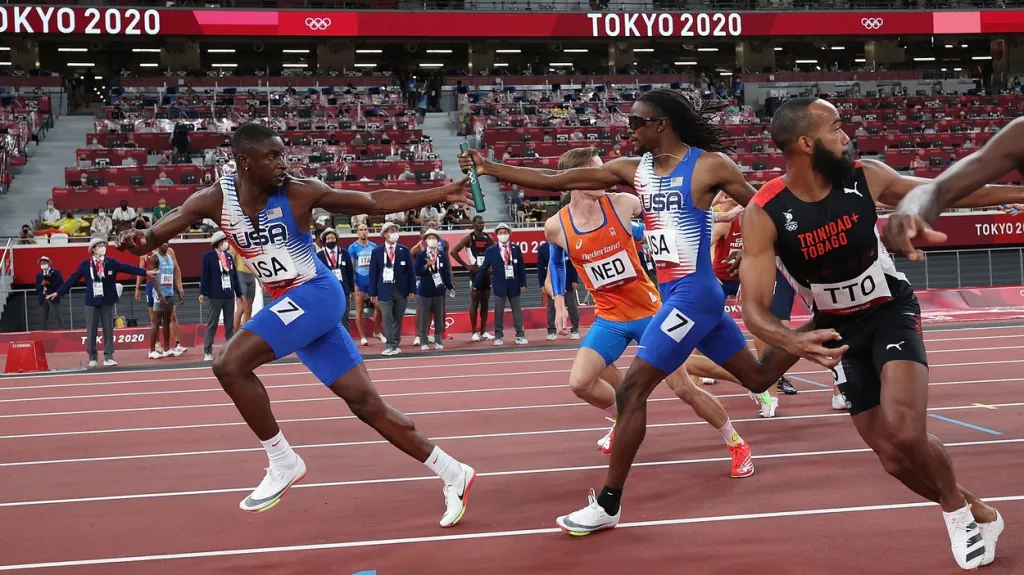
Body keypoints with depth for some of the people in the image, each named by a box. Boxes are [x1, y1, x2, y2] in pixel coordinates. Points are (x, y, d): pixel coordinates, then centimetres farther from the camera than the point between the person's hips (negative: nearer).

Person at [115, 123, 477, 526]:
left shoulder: (299, 193, -11)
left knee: (230, 365, -20)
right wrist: (139, 239, -28)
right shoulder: (215, 200, -2)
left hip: (316, 294, -5)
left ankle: (283, 463, -4)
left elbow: (374, 202, -5)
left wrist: (441, 194, -9)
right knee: (366, 403, 7)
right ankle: (454, 475, 18)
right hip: (287, 303, 5)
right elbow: (161, 230, -4)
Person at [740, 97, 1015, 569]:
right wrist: (795, 342, -47)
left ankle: (958, 509, 6)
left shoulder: (866, 178, -15)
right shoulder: (764, 213, -22)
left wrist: (1017, 193, 7)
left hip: (891, 310, -1)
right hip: (840, 328, 1)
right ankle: (975, 513, 28)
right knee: (893, 456, 2)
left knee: (905, 433, -23)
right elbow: (754, 309, -26)